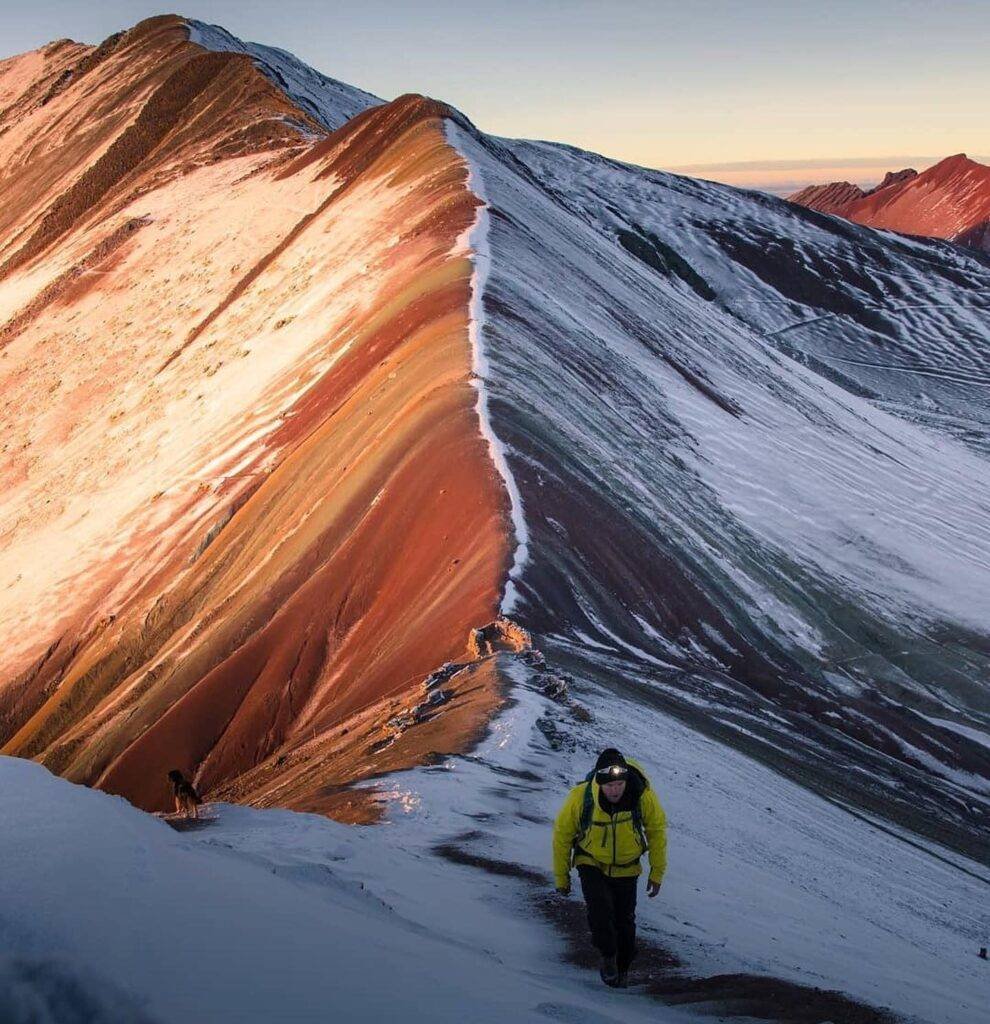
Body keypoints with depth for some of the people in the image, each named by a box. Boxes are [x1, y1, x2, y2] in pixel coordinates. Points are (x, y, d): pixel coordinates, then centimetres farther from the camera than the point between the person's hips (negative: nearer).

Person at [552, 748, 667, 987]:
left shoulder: (643, 795, -26)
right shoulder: (580, 797, -28)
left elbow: (657, 830, -6)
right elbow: (562, 834, -11)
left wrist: (657, 872, -1)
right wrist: (561, 876, -2)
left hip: (626, 868, 1)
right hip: (591, 864, -1)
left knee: (625, 921, 5)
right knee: (600, 910, -22)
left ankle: (622, 968, 31)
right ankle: (608, 956, 5)